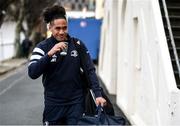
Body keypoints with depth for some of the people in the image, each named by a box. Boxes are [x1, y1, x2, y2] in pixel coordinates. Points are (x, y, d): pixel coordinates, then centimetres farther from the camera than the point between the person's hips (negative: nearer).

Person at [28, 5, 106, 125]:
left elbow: (90, 70, 1)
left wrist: (98, 94, -10)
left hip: (76, 102, 1)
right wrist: (49, 54, -26)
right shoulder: (43, 47, -4)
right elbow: (32, 73, -15)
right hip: (53, 103, -1)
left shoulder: (77, 44, 1)